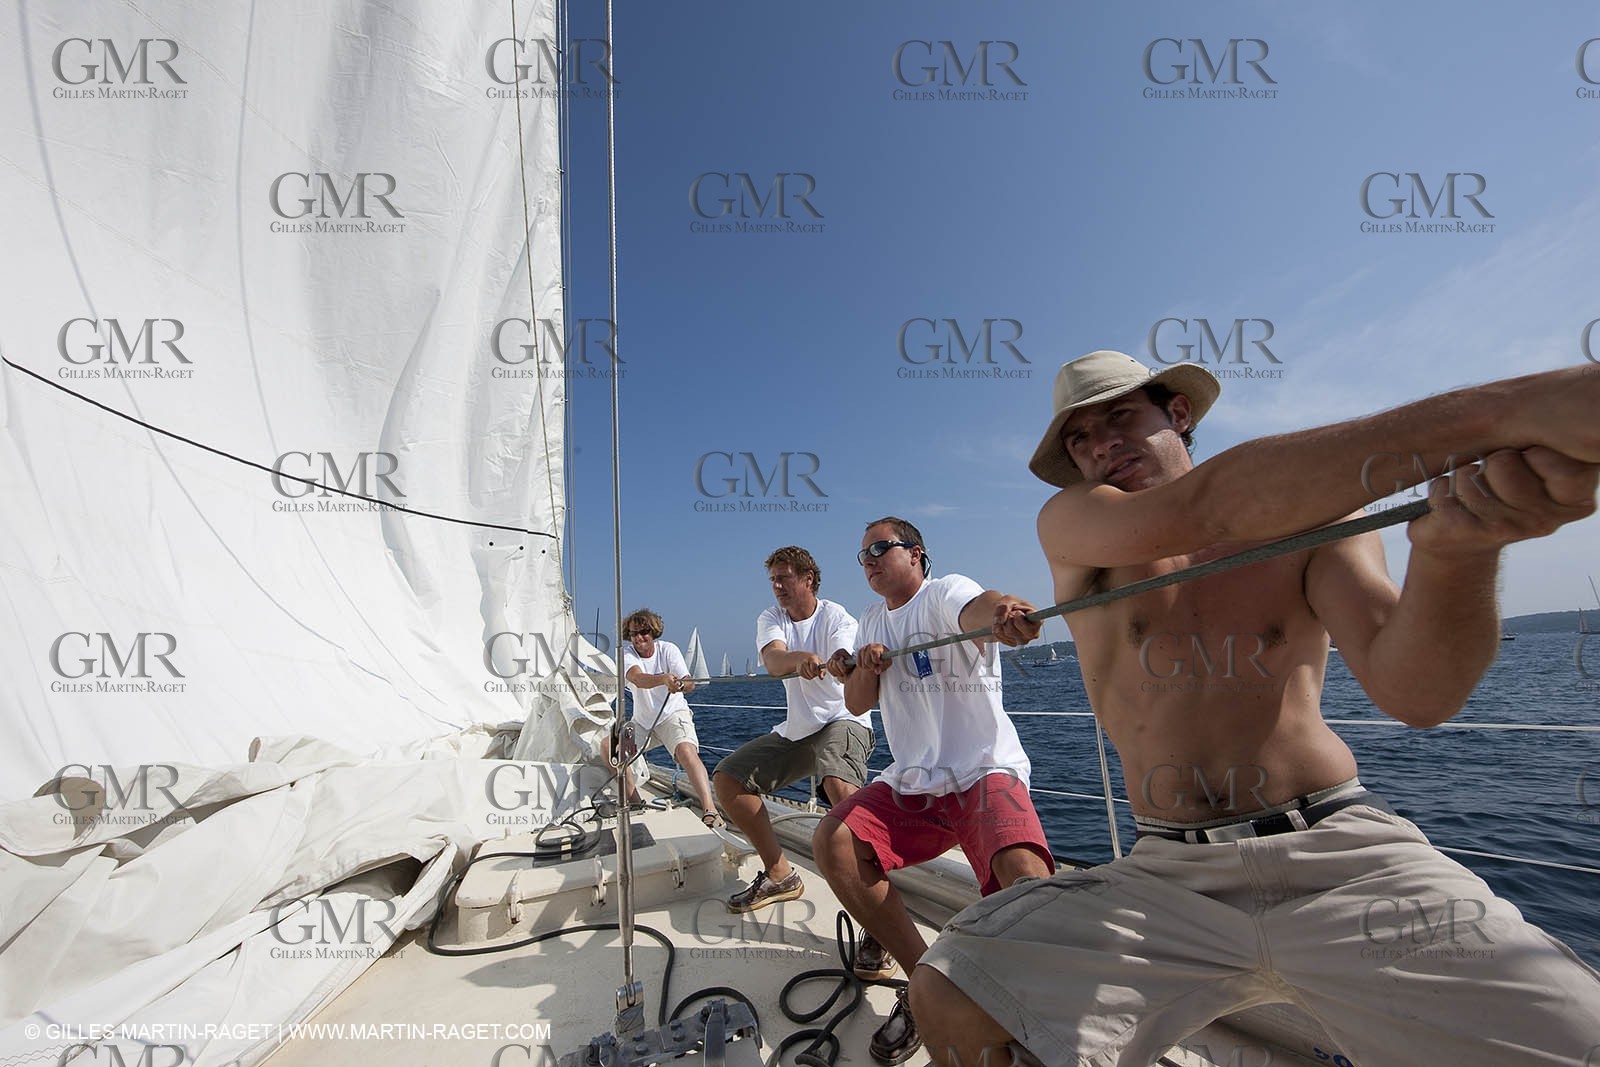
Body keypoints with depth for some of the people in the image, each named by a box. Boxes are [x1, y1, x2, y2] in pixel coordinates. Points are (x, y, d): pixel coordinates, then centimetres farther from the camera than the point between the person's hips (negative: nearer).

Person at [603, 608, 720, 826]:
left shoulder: (668, 649, -11)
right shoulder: (626, 653, -9)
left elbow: (690, 684, -23)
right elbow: (638, 678, -33)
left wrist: (679, 684, -49)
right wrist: (664, 679, -54)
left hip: (673, 714, -3)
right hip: (643, 721, 4)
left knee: (687, 750, -30)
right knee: (607, 745, -13)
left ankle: (710, 810, -37)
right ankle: (635, 803, 1)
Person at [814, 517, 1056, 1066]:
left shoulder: (945, 592, -8)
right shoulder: (873, 619, 14)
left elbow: (976, 608, -34)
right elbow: (857, 704, 13)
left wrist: (1002, 612, -58)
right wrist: (865, 668, -9)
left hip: (984, 772, -6)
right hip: (910, 783, 7)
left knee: (1023, 870, -33)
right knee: (831, 842, -14)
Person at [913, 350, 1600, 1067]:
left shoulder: (1315, 521, 4)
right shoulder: (1069, 523, 0)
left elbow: (1415, 694, -10)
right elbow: (1199, 514, -21)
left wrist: (1456, 551, -31)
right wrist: (1503, 411, -25)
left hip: (1340, 854, 1)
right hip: (1169, 874, 0)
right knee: (949, 997, -15)